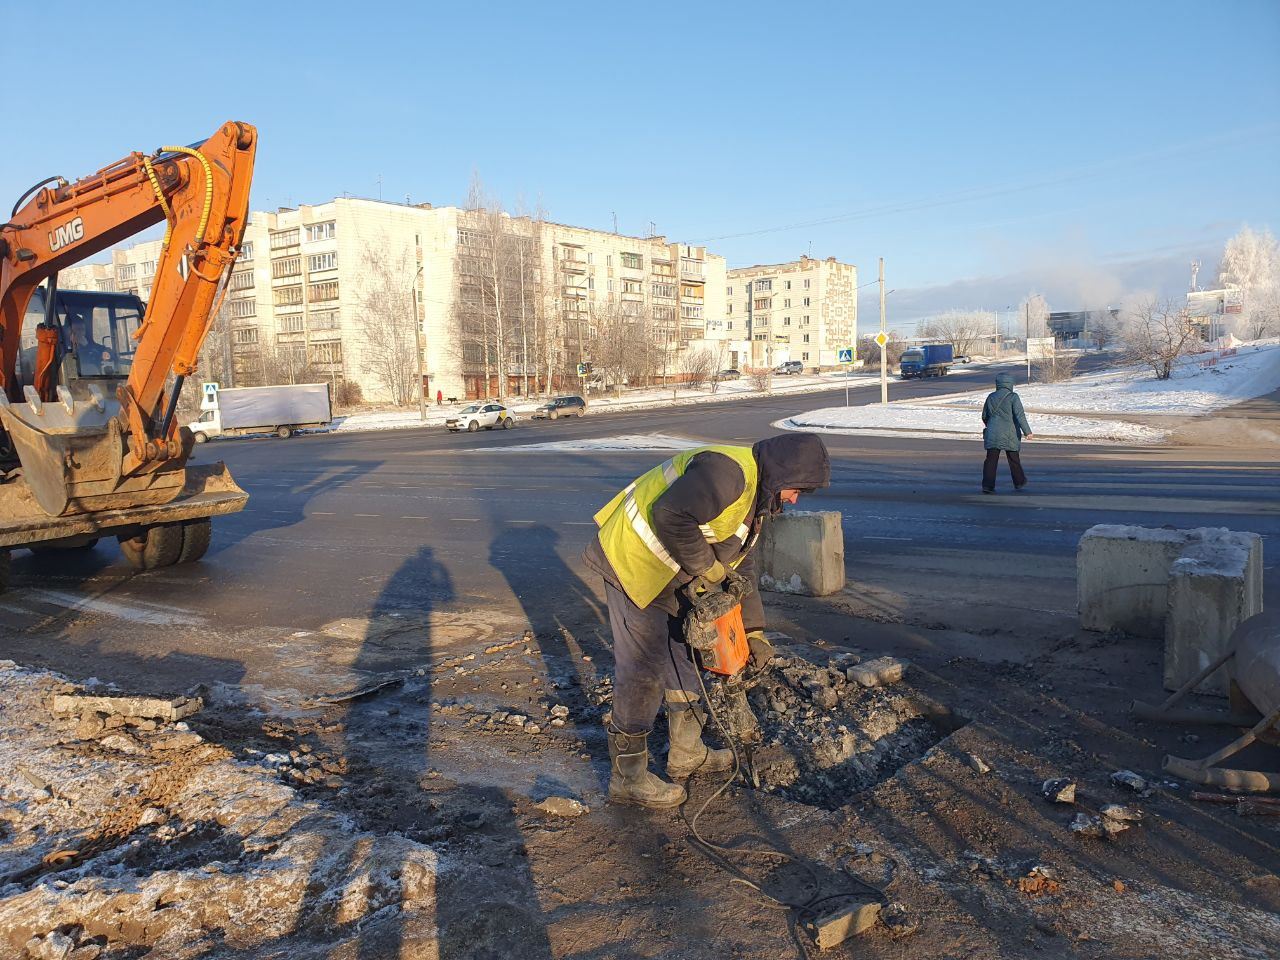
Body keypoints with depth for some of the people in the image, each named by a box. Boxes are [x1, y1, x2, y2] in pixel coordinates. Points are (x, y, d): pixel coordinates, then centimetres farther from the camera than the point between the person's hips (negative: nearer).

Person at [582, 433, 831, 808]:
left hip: (666, 574, 11)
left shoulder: (754, 498, 11)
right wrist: (706, 566, -22)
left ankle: (687, 752, 34)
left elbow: (739, 565, 17)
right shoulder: (728, 471, -24)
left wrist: (754, 629, 13)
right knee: (644, 669, -6)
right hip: (632, 561, -11)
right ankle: (627, 777, 7)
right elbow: (671, 515, -36)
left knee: (683, 654, 18)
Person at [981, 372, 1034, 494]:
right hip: (1009, 435, -2)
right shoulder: (1013, 397, -7)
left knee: (991, 460, -1)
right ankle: (1019, 482, 31)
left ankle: (987, 485, -13)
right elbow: (1020, 415, -15)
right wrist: (1027, 432, -14)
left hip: (992, 434, 3)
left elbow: (984, 416, 15)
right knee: (1014, 459, 14)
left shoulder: (991, 397, 6)